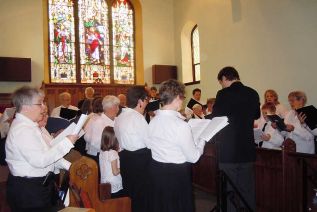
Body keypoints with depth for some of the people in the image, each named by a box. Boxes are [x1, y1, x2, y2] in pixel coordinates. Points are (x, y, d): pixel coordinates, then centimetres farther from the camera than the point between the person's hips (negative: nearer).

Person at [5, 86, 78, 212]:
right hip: (28, 191, -10)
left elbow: (45, 152, 13)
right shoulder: (22, 130, -24)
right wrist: (67, 142, -27)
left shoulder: (28, 125, 9)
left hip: (39, 184, 10)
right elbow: (39, 160, -31)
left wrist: (68, 165, 5)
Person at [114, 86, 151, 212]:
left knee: (129, 190, 19)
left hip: (125, 157, 9)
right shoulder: (137, 117, -18)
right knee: (141, 192, 5)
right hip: (139, 158, -8)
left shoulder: (120, 117, 9)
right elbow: (150, 142, -16)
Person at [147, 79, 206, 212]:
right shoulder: (181, 125, -23)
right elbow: (193, 157, -16)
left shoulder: (153, 121, -3)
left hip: (156, 172, 6)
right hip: (177, 175, -6)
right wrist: (202, 141, 3)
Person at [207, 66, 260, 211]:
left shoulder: (224, 94, -14)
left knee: (229, 189, 8)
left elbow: (214, 119, -8)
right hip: (248, 150, 5)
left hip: (228, 150, -5)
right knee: (247, 189, 16)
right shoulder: (253, 93, 1)